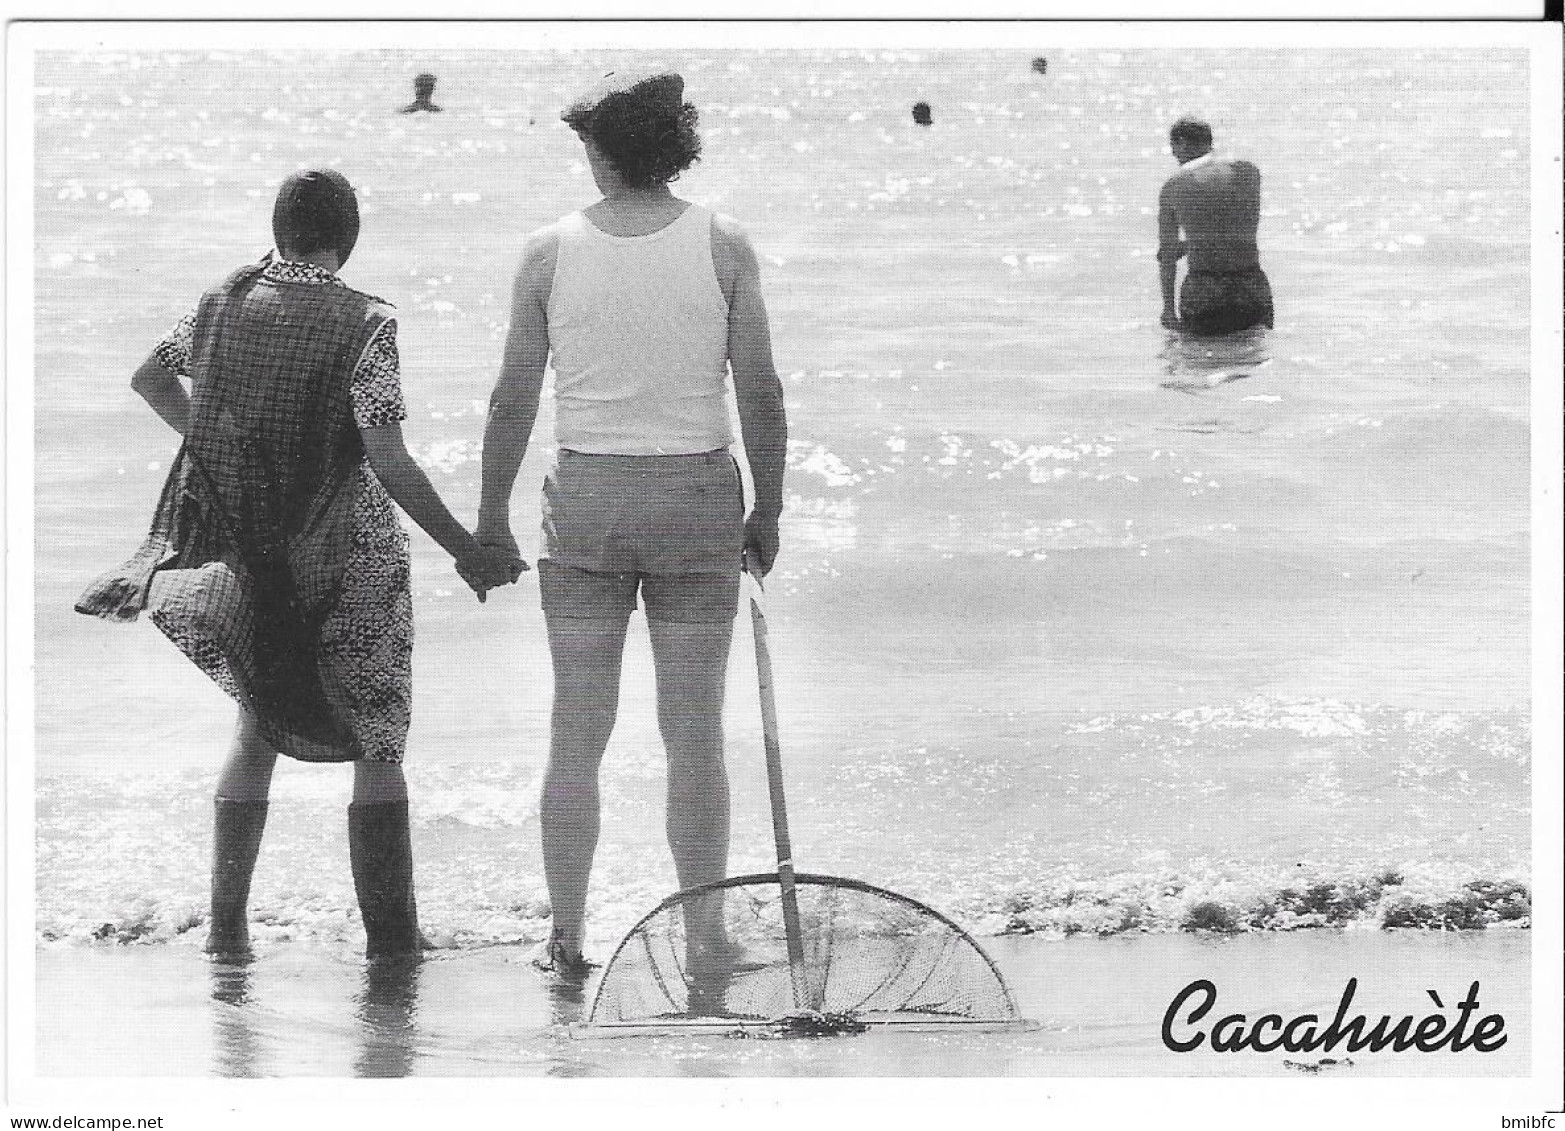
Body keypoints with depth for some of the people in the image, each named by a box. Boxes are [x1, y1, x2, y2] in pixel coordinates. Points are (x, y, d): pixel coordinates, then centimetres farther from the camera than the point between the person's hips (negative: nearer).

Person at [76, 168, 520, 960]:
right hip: (346, 559, -5)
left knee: (259, 724, 20)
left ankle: (227, 925, 18)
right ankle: (389, 939, 5)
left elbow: (149, 378, 18)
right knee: (378, 743, 6)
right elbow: (389, 462, -19)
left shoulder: (223, 301, 1)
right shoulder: (362, 324, -15)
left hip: (243, 553, 5)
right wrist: (465, 553, -13)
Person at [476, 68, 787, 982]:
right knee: (695, 735, 6)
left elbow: (514, 401, -1)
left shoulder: (550, 253, -3)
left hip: (585, 496, 1)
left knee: (578, 733, 8)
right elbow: (761, 392, -4)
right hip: (698, 497, 0)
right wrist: (768, 509, 7)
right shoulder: (723, 246, -4)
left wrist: (492, 516, 10)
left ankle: (567, 940, 10)